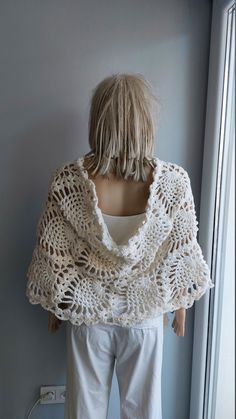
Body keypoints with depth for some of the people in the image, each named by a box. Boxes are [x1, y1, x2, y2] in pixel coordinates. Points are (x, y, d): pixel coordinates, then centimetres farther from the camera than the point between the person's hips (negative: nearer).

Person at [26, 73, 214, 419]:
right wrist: (181, 307, 8)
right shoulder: (174, 182, -20)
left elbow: (54, 256, -10)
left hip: (87, 313, 1)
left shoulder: (68, 180, -20)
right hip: (146, 314, 0)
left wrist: (55, 306, 8)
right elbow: (181, 257, -9)